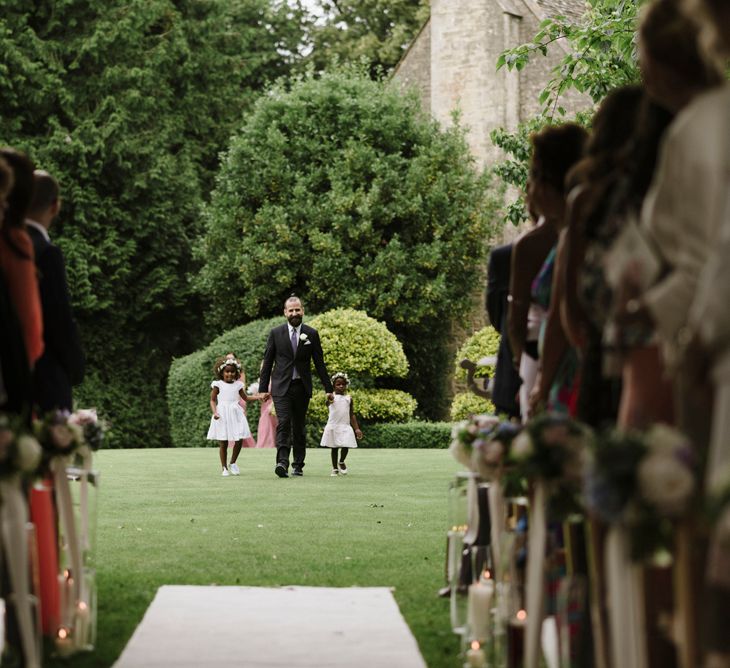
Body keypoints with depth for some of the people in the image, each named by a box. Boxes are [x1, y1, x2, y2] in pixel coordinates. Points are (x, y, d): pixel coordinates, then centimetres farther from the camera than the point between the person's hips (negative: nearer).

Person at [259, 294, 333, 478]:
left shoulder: (311, 334, 5)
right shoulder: (276, 333, 3)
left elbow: (319, 363, 8)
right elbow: (267, 362, 6)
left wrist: (328, 388, 6)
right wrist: (263, 388, 3)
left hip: (302, 387, 2)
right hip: (281, 387, -2)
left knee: (299, 427, 7)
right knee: (283, 423, -16)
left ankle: (298, 465, 14)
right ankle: (282, 462, -25)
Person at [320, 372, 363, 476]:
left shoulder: (348, 398, 8)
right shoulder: (332, 397, -2)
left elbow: (352, 415, 12)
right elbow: (328, 402, -27)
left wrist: (357, 429, 7)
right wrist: (329, 400, -52)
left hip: (345, 426, 2)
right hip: (333, 426, -2)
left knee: (345, 446, -8)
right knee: (334, 447, 7)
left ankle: (341, 462, 22)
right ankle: (335, 468, 22)